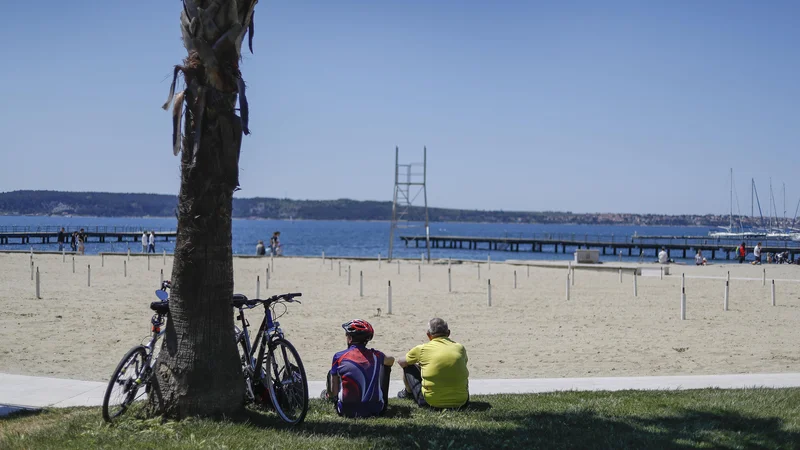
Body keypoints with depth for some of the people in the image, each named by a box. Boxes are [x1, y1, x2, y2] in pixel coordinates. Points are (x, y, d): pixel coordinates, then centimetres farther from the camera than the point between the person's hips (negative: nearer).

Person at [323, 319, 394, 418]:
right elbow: (390, 360, 25)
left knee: (332, 373, 20)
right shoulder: (376, 355, -1)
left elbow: (334, 393, -3)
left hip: (347, 411, -1)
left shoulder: (339, 357, -7)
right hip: (375, 410, 1)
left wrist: (329, 395, 18)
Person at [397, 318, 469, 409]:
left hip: (431, 401, -3)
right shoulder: (460, 348, 3)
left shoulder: (422, 349, -3)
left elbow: (400, 362, 15)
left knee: (409, 367, 20)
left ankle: (408, 393, 45)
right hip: (461, 401, 3)